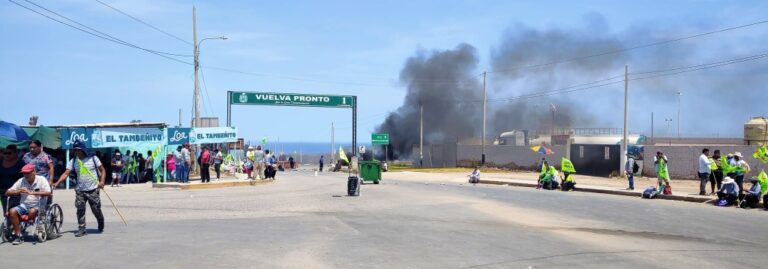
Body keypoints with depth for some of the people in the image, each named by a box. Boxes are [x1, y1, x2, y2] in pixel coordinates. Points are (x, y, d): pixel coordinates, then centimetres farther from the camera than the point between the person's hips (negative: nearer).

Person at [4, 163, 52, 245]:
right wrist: (18, 192, -14)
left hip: (37, 206, -4)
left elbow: (48, 193, -18)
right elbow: (7, 193, 8)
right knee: (12, 211, -25)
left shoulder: (41, 179, -2)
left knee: (32, 211, -37)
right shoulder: (21, 181, 9)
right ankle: (18, 236, -18)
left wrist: (31, 192, -25)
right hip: (24, 205, 4)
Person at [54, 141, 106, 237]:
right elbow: (66, 173, -3)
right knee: (80, 210, -4)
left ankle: (101, 226, 26)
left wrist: (102, 181, -10)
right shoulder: (73, 161, 4)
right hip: (80, 190, 3)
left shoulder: (93, 158, -2)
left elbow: (102, 169, 3)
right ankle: (81, 229, 3)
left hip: (93, 189, -2)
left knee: (96, 209, 2)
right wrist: (57, 183, -16)